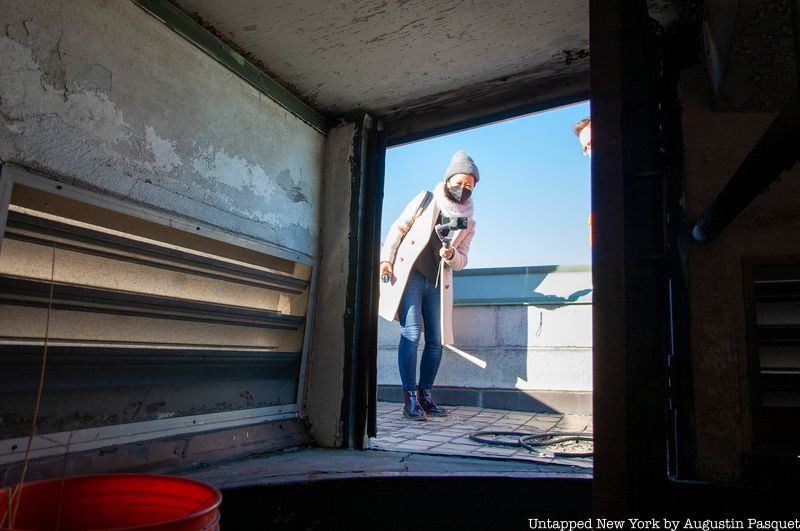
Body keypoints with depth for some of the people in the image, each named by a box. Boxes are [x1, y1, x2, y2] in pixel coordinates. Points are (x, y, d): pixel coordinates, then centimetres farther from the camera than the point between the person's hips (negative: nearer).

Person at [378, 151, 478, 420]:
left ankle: (424, 395, 16)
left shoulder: (468, 223, 12)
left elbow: (461, 261, 12)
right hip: (408, 274, -4)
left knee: (436, 341, 2)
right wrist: (386, 259, -5)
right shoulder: (426, 200, 5)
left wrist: (451, 255, -11)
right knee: (411, 334, -15)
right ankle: (410, 398, -11)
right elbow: (397, 229, 6)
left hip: (438, 284, 4)